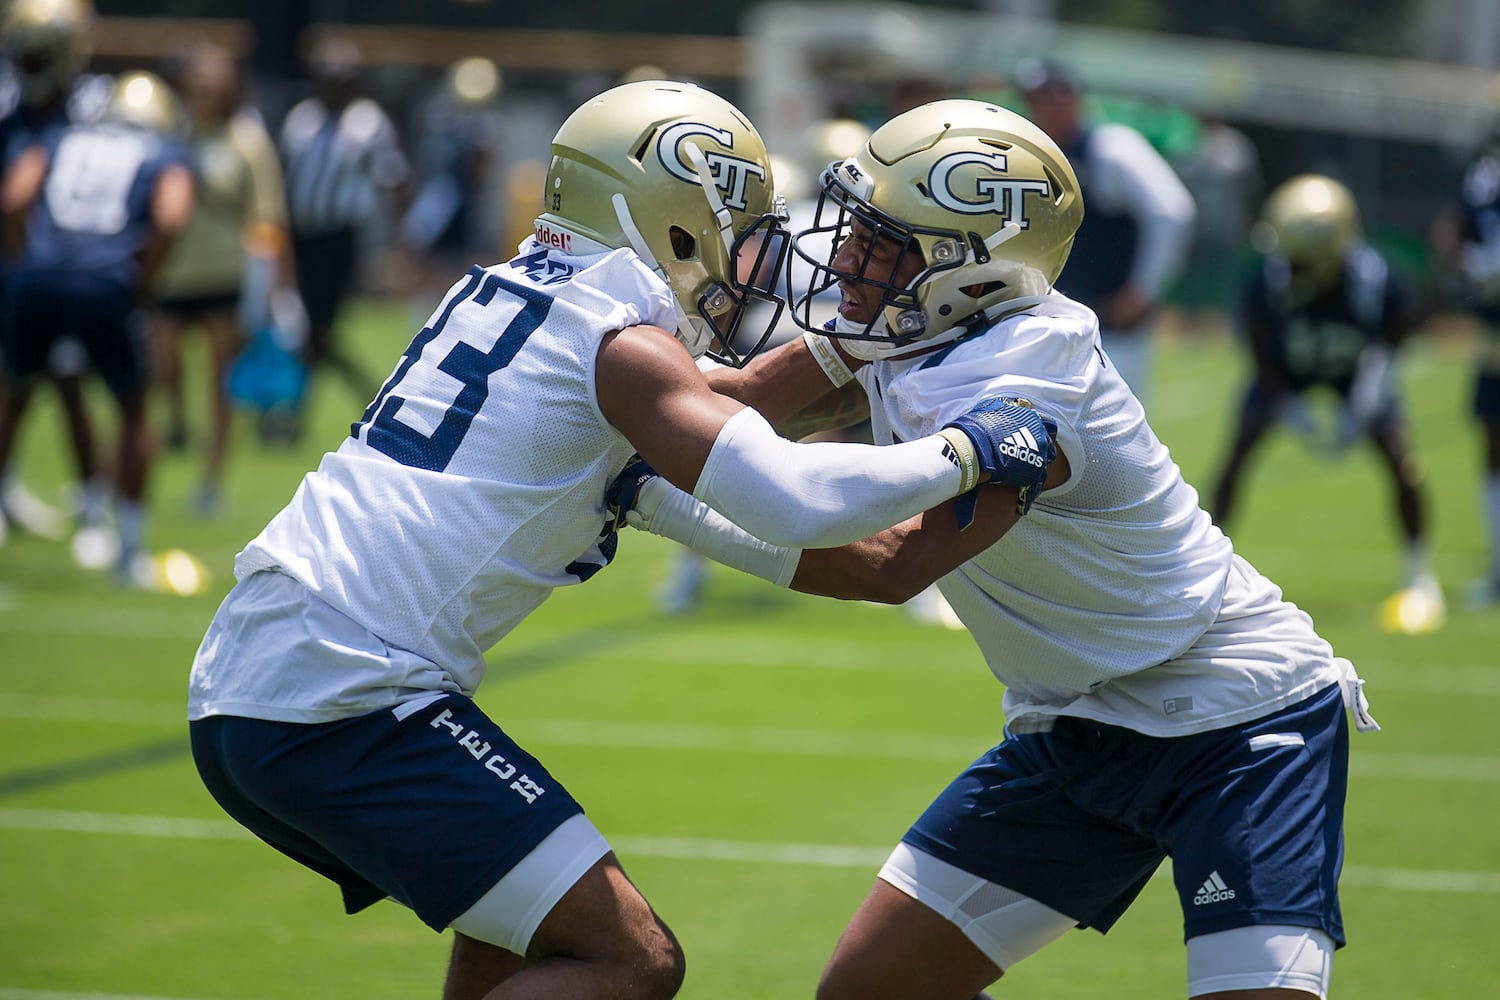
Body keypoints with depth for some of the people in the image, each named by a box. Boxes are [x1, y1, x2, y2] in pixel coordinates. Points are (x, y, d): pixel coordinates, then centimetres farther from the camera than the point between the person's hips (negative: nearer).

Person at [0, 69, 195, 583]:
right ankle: (130, 549, 19)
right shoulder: (166, 157, 16)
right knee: (134, 412, 17)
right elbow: (170, 218, -5)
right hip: (105, 287, -2)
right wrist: (143, 283, 4)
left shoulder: (62, 141, 23)